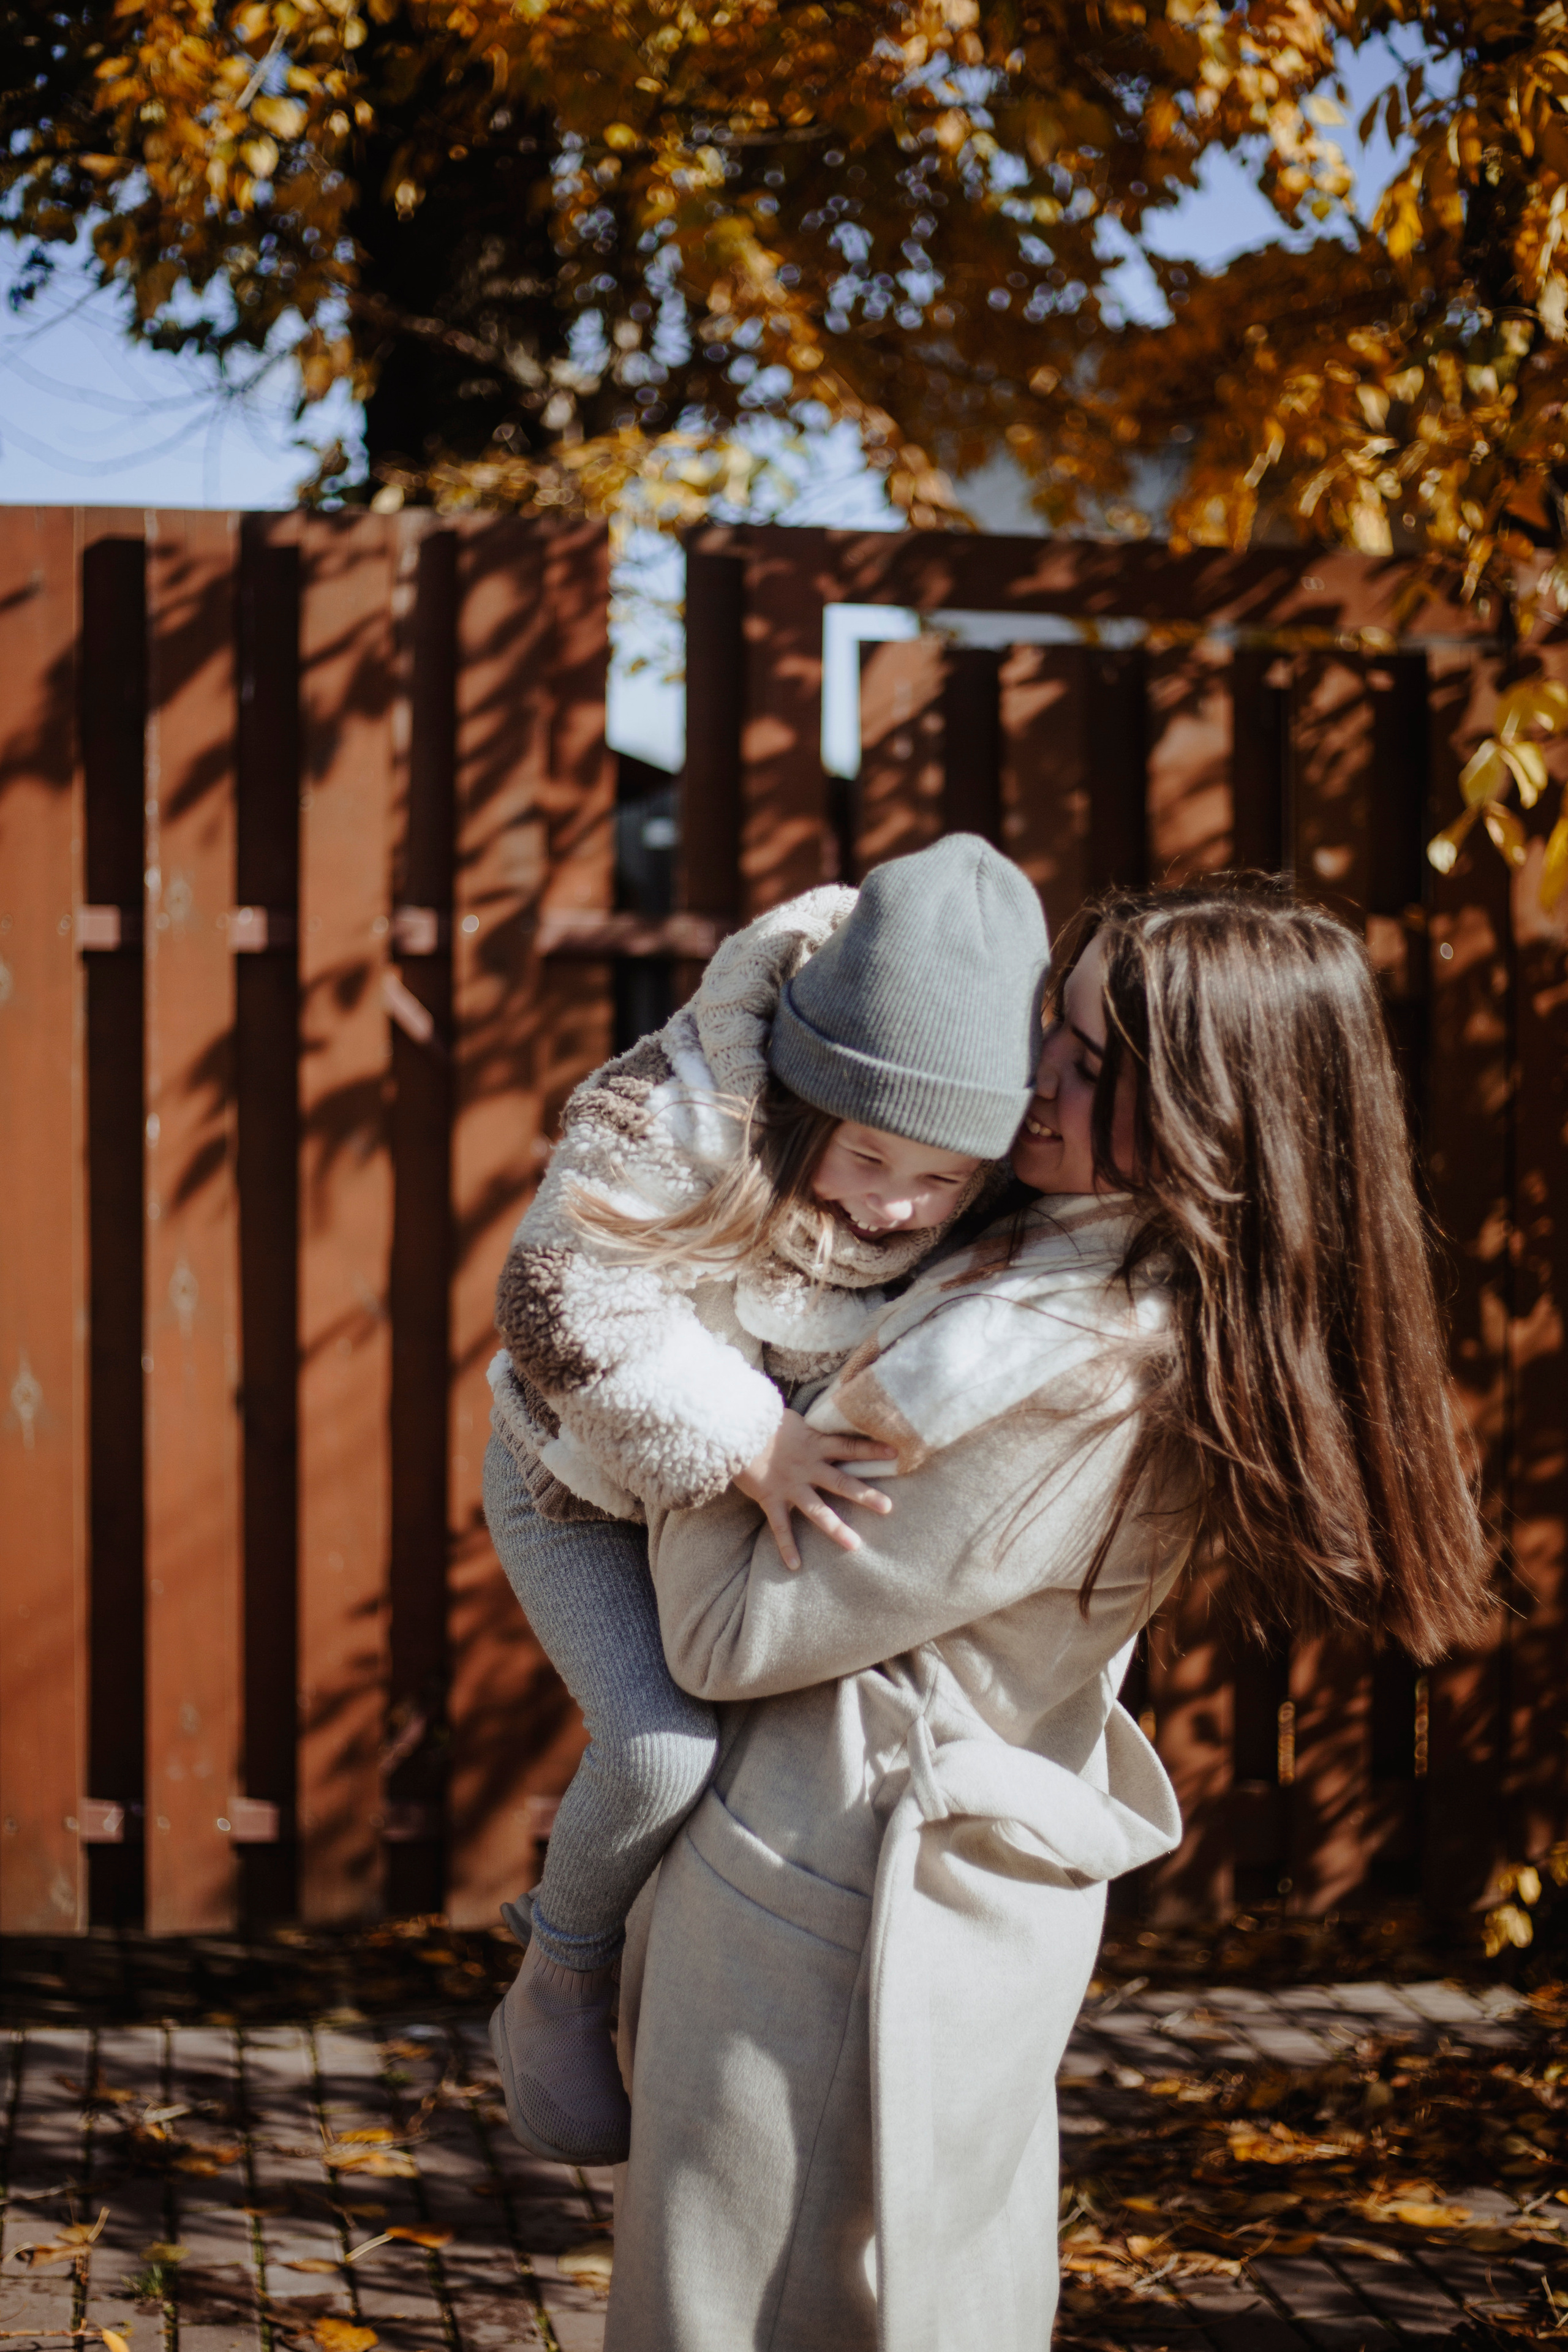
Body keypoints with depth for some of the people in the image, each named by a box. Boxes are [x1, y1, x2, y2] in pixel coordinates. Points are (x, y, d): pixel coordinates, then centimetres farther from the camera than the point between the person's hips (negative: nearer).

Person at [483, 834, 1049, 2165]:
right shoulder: (673, 1123, -34)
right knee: (663, 1748, -23)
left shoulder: (1007, 1195, -18)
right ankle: (558, 1989, 4)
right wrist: (745, 1442, -44)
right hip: (590, 1487, -5)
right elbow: (564, 1304, -39)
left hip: (785, 1494, 5)